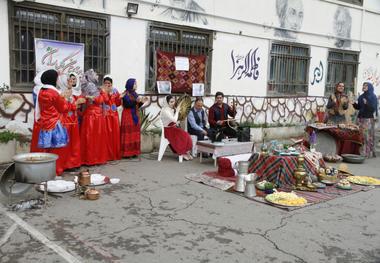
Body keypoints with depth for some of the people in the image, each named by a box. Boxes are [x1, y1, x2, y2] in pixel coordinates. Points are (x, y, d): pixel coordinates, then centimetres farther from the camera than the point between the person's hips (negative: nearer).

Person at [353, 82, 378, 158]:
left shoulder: (373, 97, -1)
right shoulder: (361, 96, 15)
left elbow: (373, 108, -10)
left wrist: (367, 103, -24)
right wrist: (354, 103, -2)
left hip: (368, 119, -5)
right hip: (360, 118, 5)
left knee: (368, 136, -6)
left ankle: (369, 153, -3)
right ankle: (361, 152, 4)